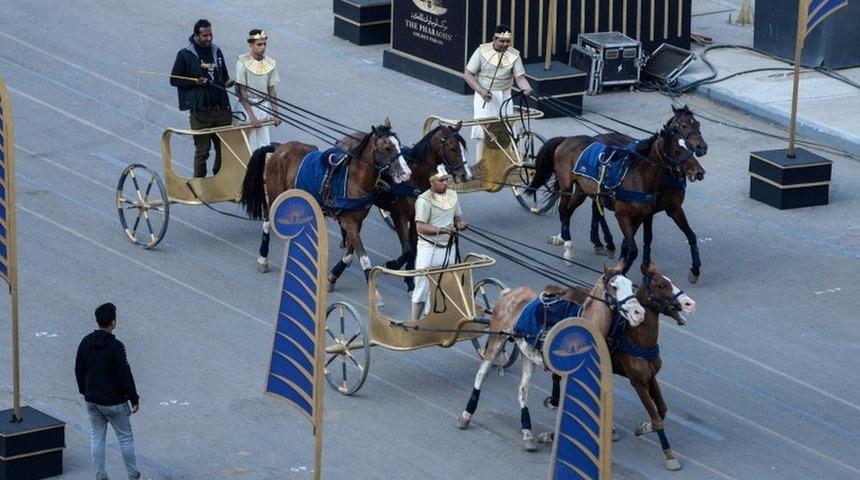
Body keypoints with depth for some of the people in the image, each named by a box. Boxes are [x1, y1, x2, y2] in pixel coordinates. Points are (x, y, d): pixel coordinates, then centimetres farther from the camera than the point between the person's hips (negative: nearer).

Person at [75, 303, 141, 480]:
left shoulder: (86, 342, -3)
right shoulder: (115, 346, -22)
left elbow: (79, 370, 7)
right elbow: (125, 375, -19)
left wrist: (84, 391, 20)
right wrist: (134, 399, -8)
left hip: (92, 401, 5)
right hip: (114, 402, -5)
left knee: (97, 438, 13)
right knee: (125, 437, 9)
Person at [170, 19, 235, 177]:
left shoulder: (216, 52, 12)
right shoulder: (185, 55, -3)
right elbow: (174, 80, -1)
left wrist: (227, 82, 1)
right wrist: (195, 82, -13)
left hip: (221, 109, 5)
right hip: (200, 110, -5)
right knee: (202, 150, 0)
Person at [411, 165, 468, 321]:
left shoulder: (452, 195, 7)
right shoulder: (424, 200, -13)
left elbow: (457, 217, 19)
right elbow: (420, 227, -18)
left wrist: (460, 224, -6)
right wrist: (442, 230, -29)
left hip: (448, 248, 6)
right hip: (429, 248, -6)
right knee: (422, 286, -2)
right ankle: (415, 321, 5)